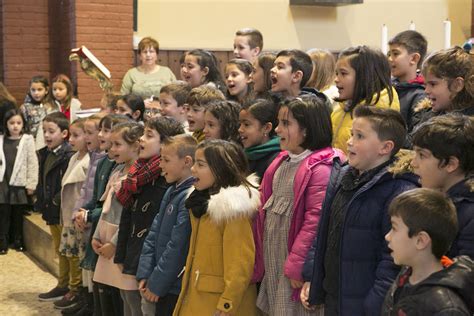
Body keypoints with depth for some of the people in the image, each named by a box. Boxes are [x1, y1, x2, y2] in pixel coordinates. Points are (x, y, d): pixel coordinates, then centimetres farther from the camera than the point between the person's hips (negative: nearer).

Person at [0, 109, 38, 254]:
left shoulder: (28, 140, -4)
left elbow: (32, 163, -5)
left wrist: (31, 184, -8)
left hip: (19, 184, -2)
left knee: (18, 215, 10)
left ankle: (18, 241, 22)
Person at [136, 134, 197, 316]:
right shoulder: (171, 192, 9)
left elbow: (177, 248, -20)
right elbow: (153, 234, 11)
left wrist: (157, 283, -13)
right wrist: (145, 274, 4)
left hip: (175, 288, -8)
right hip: (161, 285, 8)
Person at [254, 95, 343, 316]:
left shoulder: (320, 168, -17)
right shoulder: (281, 161, 9)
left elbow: (315, 221, -22)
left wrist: (296, 266, -20)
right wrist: (259, 258, 12)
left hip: (293, 257, -8)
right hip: (271, 256, 8)